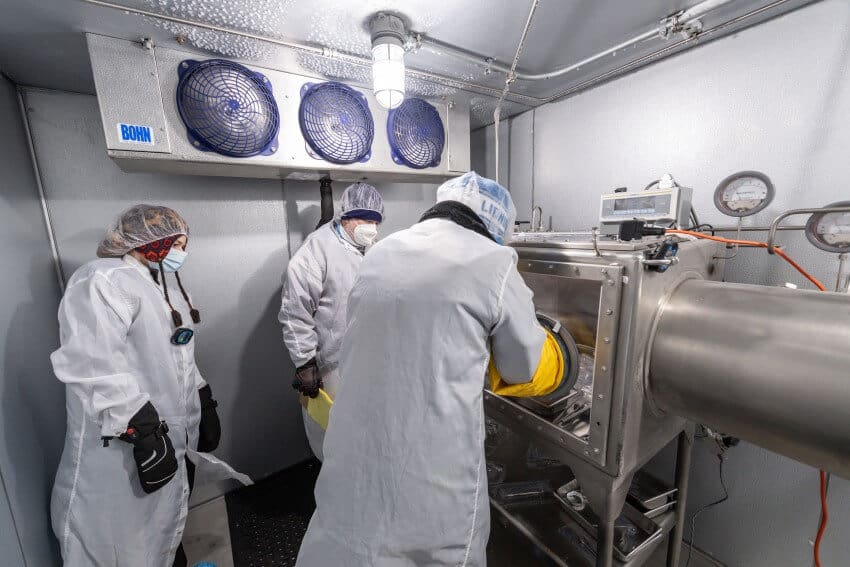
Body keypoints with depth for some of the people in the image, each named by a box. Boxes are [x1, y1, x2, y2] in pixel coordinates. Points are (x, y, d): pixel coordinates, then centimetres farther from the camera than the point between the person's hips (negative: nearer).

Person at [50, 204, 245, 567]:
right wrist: (143, 429, -29)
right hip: (124, 450, -9)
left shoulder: (161, 287, 16)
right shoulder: (104, 280, -15)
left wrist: (204, 404, 17)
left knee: (167, 533, 25)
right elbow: (92, 362, -28)